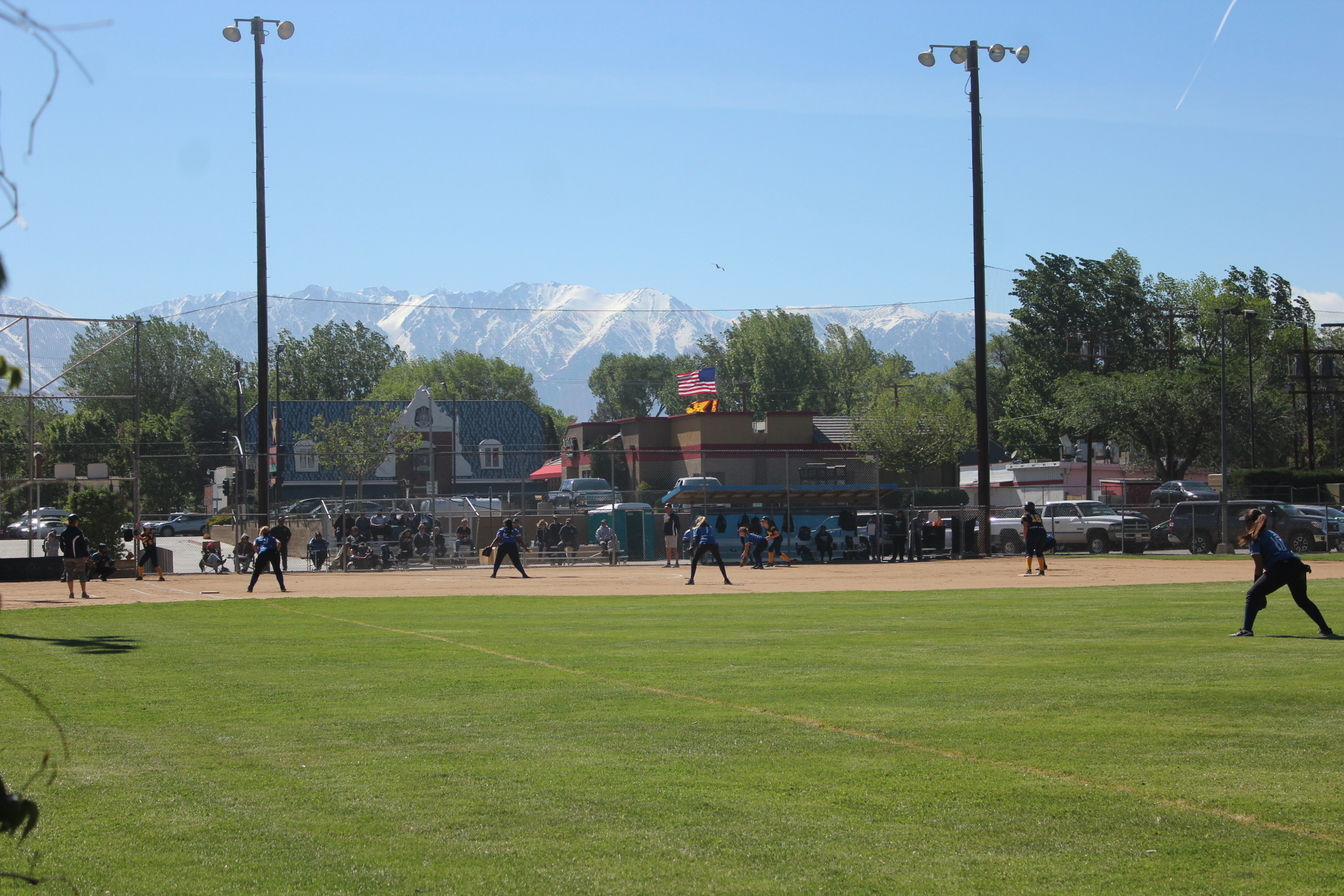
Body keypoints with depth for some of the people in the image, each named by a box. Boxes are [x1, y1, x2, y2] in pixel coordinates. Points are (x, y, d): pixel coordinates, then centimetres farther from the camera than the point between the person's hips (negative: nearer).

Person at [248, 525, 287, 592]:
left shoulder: (258, 539, 27)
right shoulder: (272, 538, 28)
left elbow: (254, 545, 5)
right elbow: (278, 542, 7)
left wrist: (258, 553, 9)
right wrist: (277, 551, 7)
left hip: (263, 553, -1)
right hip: (273, 552, 1)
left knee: (256, 571, 8)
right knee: (277, 570, 15)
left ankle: (250, 588, 4)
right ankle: (282, 587, 8)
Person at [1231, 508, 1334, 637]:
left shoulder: (1255, 537, 7)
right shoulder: (1272, 533, 31)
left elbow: (1259, 565, 0)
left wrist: (1256, 582, 8)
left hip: (1281, 568, -8)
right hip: (1298, 566, 8)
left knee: (1252, 594, 1)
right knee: (1303, 600, 26)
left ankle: (1246, 629, -10)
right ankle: (1326, 630, 25)